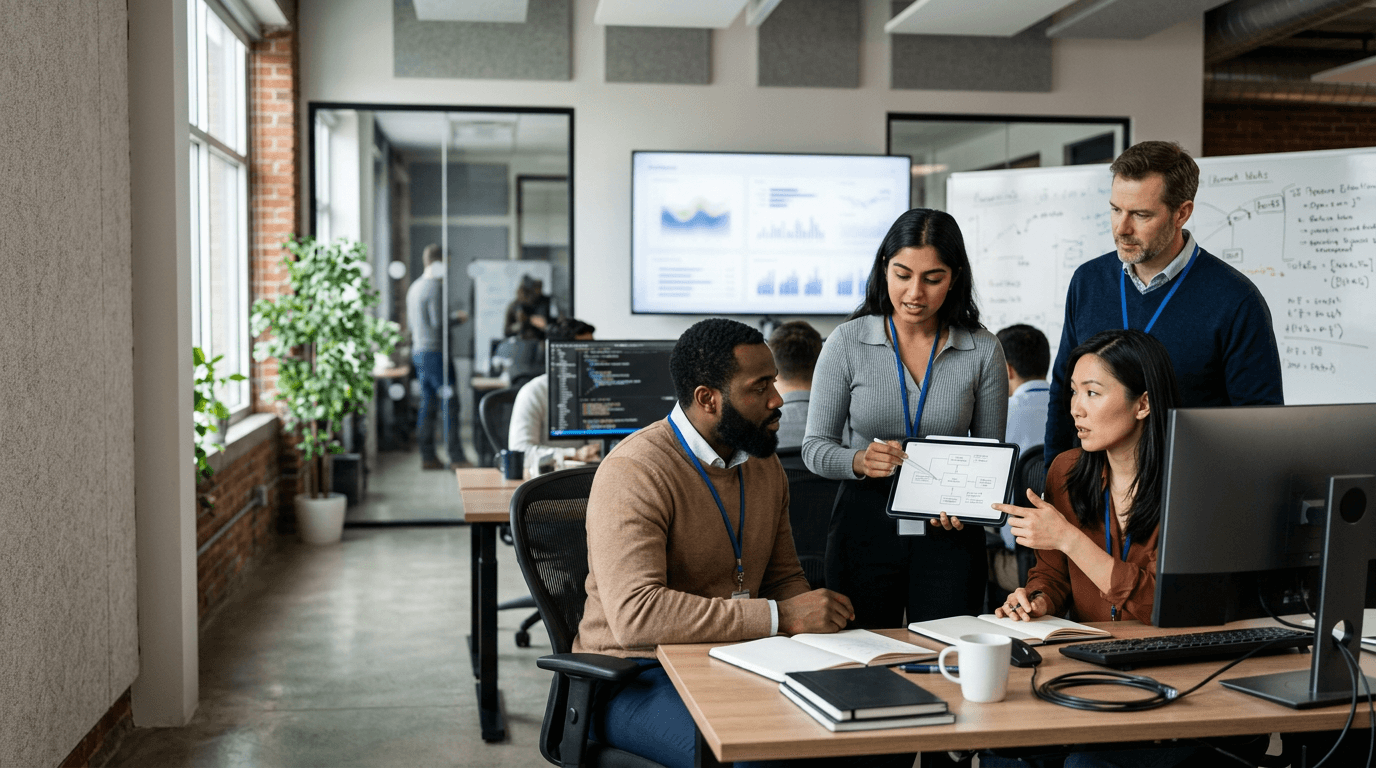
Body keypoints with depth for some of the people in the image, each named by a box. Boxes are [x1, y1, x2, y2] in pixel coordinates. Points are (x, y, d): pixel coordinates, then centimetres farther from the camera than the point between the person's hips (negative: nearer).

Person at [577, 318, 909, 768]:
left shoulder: (764, 465, 10)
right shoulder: (634, 473, -17)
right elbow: (636, 614, -28)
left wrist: (817, 621, -4)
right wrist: (779, 617, -27)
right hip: (639, 676, -7)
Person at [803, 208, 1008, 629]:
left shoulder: (983, 351, -1)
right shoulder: (848, 342, -4)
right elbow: (815, 447, -1)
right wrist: (860, 461, -21)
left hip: (949, 534, 0)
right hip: (864, 526, 0)